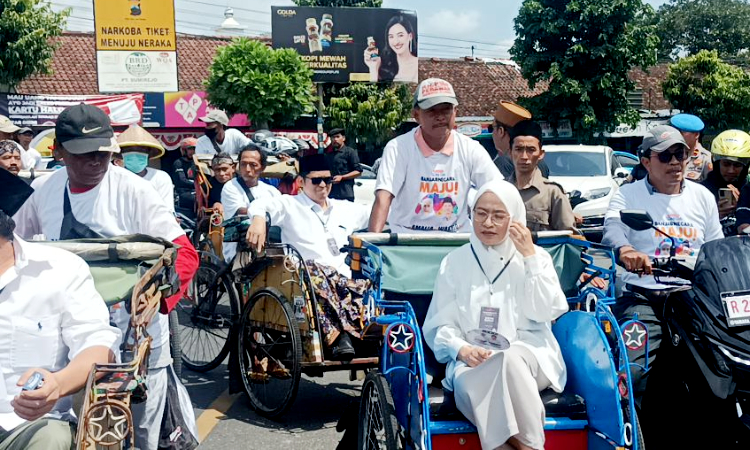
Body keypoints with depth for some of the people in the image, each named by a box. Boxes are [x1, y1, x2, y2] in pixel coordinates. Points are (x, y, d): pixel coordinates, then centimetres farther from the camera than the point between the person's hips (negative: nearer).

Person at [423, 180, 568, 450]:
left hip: (530, 355, 0)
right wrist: (462, 349, -15)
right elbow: (439, 325, 5)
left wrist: (529, 257, -7)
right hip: (473, 360, 1)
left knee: (511, 357, -36)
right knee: (467, 385, -34)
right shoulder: (455, 262, 10)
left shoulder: (536, 257, 11)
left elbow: (545, 312, -4)